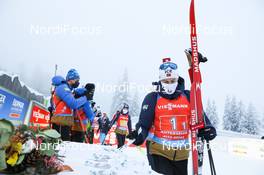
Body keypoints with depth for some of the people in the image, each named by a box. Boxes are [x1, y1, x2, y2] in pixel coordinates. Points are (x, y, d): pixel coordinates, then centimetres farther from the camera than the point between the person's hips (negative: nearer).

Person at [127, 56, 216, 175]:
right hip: (159, 150, -3)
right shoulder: (152, 98, -5)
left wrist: (207, 129, -15)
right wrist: (140, 135, -26)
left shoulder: (188, 96, 2)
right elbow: (144, 122, -8)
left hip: (181, 152, 4)